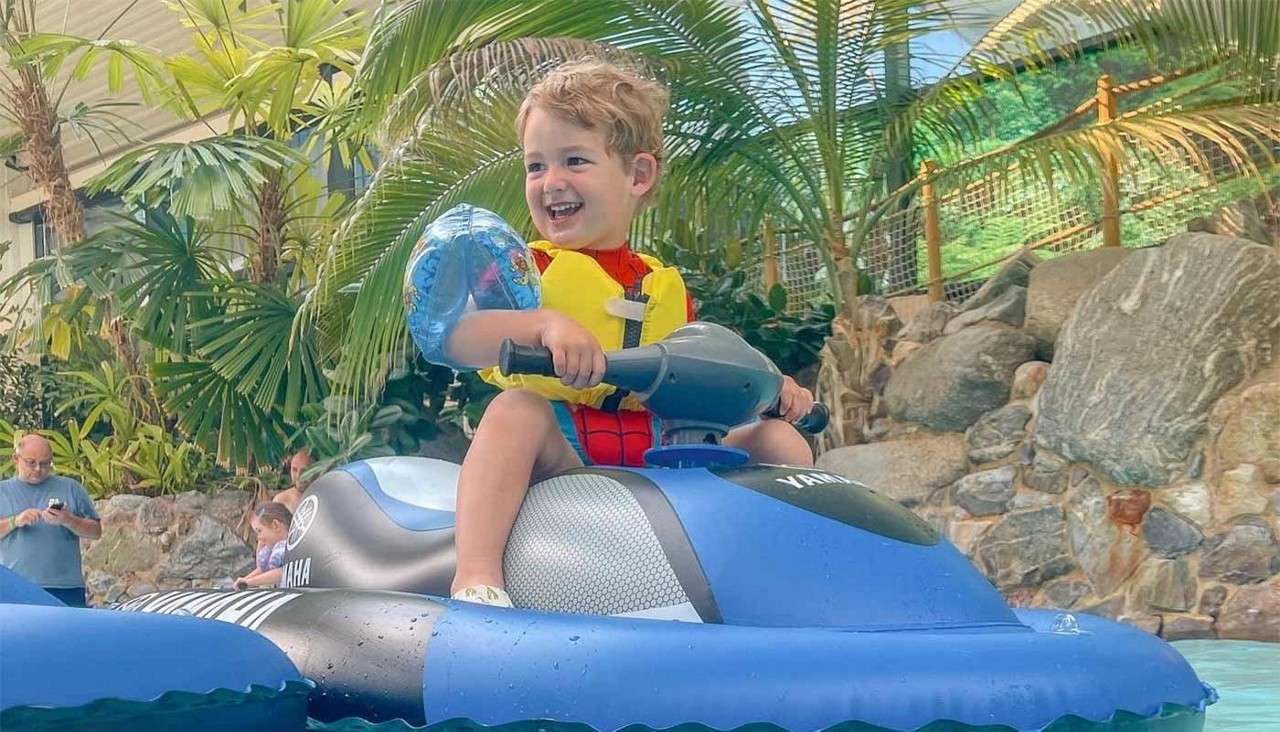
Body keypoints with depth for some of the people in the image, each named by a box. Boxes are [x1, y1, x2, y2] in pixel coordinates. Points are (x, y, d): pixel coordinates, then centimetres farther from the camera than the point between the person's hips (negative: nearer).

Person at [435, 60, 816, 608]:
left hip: (658, 459, 4)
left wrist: (768, 386, 9)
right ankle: (475, 576, -45)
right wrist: (545, 324, -32)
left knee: (780, 441, -3)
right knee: (517, 407, -35)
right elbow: (456, 338, -15)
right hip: (560, 455, -4)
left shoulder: (663, 285, 20)